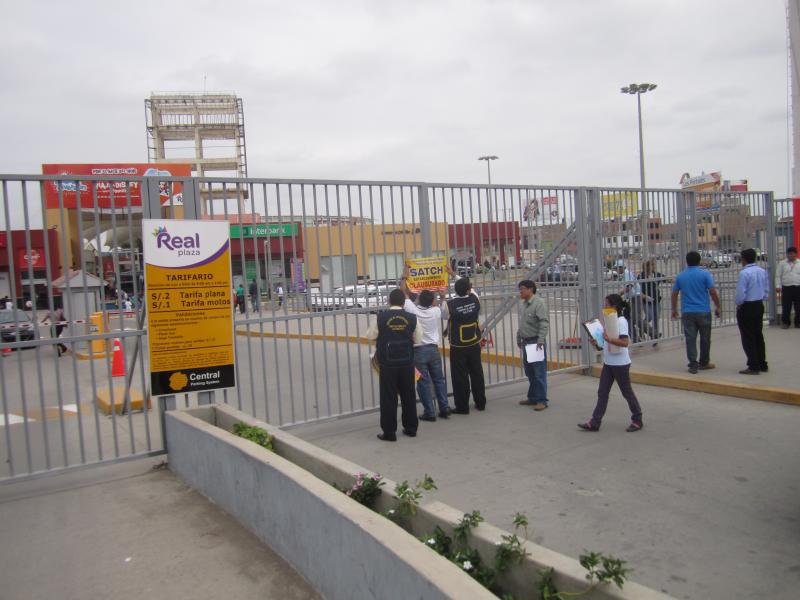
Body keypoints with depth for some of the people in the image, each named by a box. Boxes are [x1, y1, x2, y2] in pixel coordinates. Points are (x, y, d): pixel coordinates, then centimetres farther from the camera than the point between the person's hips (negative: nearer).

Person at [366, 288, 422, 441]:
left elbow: (370, 336, 3)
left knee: (388, 398, 5)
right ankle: (411, 428, 25)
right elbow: (418, 339, 4)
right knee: (408, 396, 15)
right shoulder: (412, 318, -5)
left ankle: (389, 432, 9)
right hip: (407, 363, 2)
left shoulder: (381, 317, -9)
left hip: (388, 364, -2)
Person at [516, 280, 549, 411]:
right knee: (529, 373, 15)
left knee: (539, 373, -3)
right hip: (526, 342, 9)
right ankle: (532, 397, 25)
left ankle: (542, 400, 4)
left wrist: (541, 340, -25)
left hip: (536, 342, -8)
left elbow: (544, 323, -20)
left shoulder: (539, 303, -13)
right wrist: (519, 338, 23)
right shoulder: (523, 304, 13)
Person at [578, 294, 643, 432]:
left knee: (627, 391, 5)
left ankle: (637, 420, 21)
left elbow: (625, 342, -25)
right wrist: (598, 343, 4)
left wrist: (608, 339, -32)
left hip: (620, 363, -9)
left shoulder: (621, 321, -16)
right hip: (608, 362, 9)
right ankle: (594, 422, 10)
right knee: (602, 392, 7)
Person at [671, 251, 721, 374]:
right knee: (705, 338, 13)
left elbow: (674, 294, 8)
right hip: (703, 311, -1)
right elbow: (713, 292, -9)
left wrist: (674, 309, 19)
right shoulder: (705, 274, -5)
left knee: (690, 339, 1)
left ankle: (693, 365, -2)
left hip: (687, 312, 2)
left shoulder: (680, 276, 4)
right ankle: (704, 363, 23)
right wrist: (718, 307, 3)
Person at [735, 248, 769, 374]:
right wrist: (761, 299, 18)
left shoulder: (744, 273, -19)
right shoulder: (763, 271, 5)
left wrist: (738, 304, -4)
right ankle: (762, 364, 23)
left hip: (746, 307, -8)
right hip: (759, 305, 8)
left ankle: (754, 367, 2)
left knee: (748, 337, 0)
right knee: (759, 335, 17)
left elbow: (740, 293, -20)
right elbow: (767, 289, 12)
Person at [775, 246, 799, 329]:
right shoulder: (782, 263, 6)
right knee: (786, 307, 1)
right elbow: (778, 276, 4)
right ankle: (785, 322, 11)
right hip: (786, 288, -1)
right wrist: (778, 286, -6)